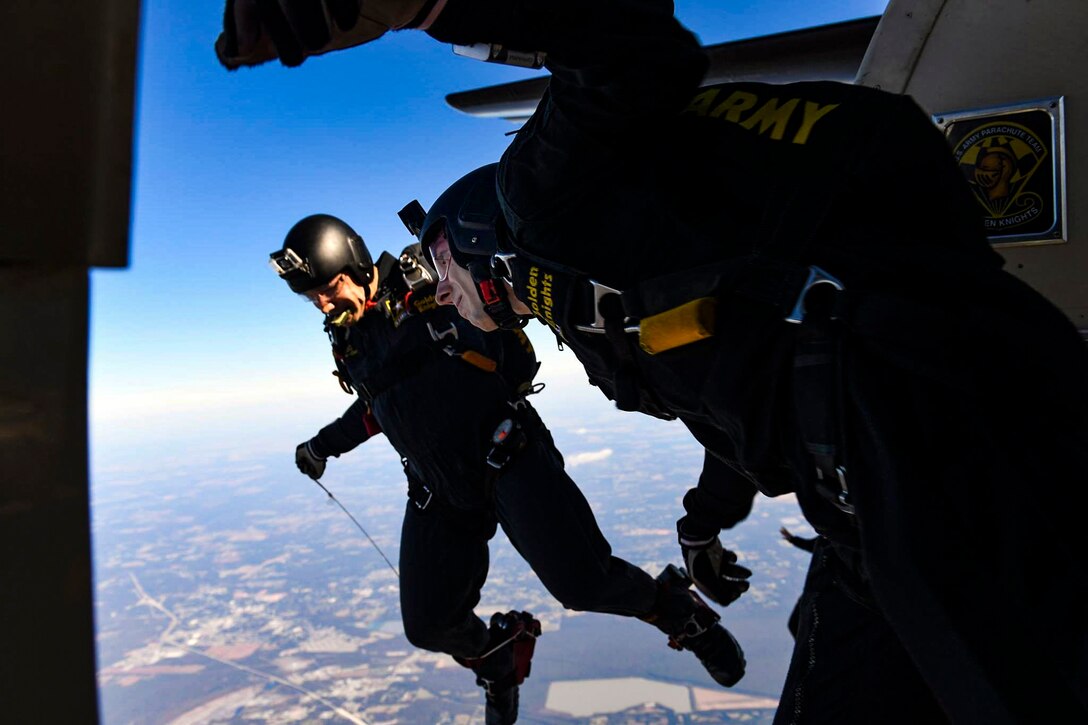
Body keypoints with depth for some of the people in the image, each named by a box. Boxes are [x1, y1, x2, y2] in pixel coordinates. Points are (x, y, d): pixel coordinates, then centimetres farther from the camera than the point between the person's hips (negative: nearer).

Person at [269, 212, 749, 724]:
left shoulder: (428, 284, -9)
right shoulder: (348, 342, 9)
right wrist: (325, 444, 38)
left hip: (508, 458, -6)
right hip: (439, 492, 6)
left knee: (581, 581, -18)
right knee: (429, 625, 6)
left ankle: (678, 612, 13)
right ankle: (496, 659, 41)